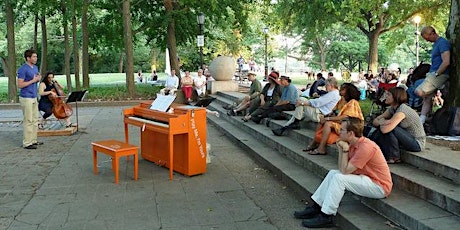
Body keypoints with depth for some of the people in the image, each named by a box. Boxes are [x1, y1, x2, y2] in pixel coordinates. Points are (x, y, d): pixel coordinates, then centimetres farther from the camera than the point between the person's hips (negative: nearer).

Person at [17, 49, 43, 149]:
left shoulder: (35, 67, 13)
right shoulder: (23, 69, -14)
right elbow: (20, 85, -17)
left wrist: (38, 79, 1)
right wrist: (33, 80, -17)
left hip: (34, 97, 9)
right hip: (26, 98, -9)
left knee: (35, 120, 12)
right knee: (28, 121, -6)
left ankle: (33, 140, 20)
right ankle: (27, 143, 0)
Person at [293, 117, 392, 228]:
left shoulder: (366, 147, -25)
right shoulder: (353, 144, 4)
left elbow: (345, 171, -23)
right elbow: (342, 169, 2)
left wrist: (345, 149, -18)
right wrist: (341, 149, -5)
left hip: (380, 187, -10)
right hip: (368, 178, 10)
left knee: (339, 178, -22)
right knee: (333, 173, 5)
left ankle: (326, 217, -14)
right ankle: (315, 207, 5)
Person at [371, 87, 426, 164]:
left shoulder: (402, 110, -26)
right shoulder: (392, 108, 1)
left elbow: (385, 129, -35)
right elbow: (375, 121, 0)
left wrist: (381, 122, -12)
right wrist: (382, 122, -22)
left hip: (417, 143, -8)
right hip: (408, 138, 8)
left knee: (389, 129, -28)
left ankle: (394, 158, -11)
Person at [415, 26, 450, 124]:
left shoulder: (442, 42, -12)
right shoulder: (435, 44, 18)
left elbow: (446, 62, -21)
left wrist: (436, 74, -16)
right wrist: (431, 73, 11)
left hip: (440, 74, -10)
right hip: (433, 73, 10)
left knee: (420, 92, -22)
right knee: (427, 97, 5)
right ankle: (421, 121, 5)